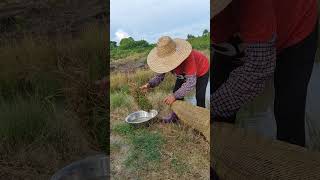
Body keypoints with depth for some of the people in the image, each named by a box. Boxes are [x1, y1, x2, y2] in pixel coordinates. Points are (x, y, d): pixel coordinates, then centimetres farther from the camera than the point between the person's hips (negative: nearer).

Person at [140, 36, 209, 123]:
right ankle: (175, 115, 22)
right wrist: (150, 84, -41)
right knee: (176, 92, 2)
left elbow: (191, 82, -47)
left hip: (201, 71, -5)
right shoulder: (165, 59, -28)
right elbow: (160, 75, -20)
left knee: (200, 97, -14)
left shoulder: (187, 57, -46)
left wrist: (175, 95, -55)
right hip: (184, 72, 6)